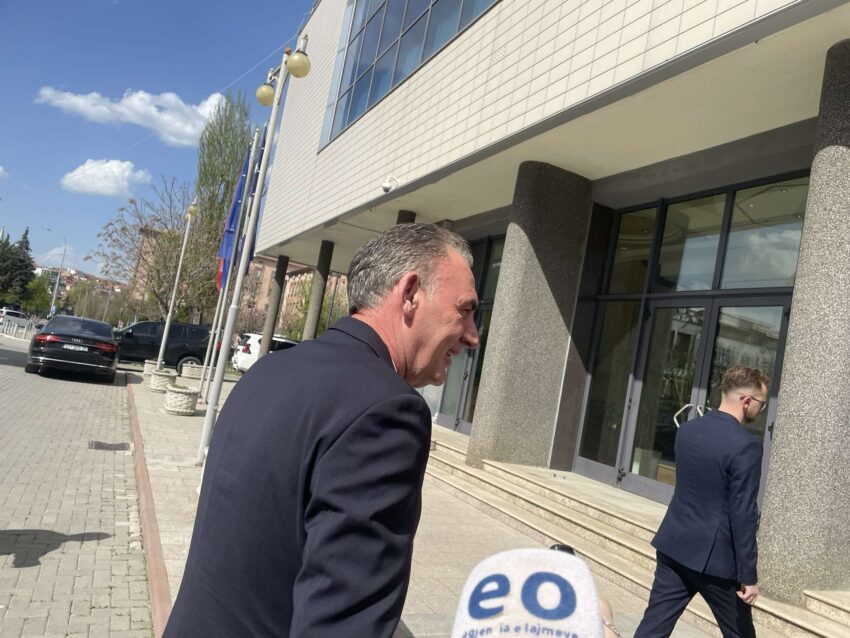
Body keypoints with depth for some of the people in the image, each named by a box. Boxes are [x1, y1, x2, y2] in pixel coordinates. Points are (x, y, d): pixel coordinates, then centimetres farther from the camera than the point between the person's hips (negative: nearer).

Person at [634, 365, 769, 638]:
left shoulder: (687, 430, 3)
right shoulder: (746, 446, -18)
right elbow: (743, 515, -17)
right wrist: (748, 575, -10)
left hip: (675, 546, 6)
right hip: (715, 556, -6)